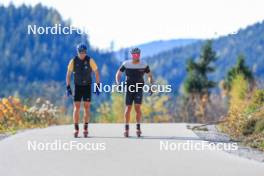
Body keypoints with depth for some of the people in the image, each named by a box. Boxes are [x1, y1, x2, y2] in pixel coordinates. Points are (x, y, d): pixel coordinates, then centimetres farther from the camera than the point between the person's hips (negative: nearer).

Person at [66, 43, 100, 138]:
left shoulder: (90, 60, -8)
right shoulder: (73, 61, -5)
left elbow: (96, 73, -2)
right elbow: (68, 74, 1)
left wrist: (98, 86, -6)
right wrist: (68, 88, -4)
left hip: (87, 86, 0)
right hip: (77, 86, 1)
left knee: (86, 107, -3)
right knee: (76, 107, -5)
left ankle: (85, 129, 3)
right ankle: (76, 129, -2)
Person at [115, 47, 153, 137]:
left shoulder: (144, 65, -1)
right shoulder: (126, 64, 0)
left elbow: (150, 76, 11)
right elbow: (118, 74, 6)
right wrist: (118, 83, -11)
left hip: (139, 89, -1)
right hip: (129, 89, 1)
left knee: (137, 107, -12)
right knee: (128, 108, 1)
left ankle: (138, 127, -3)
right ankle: (126, 129, 9)